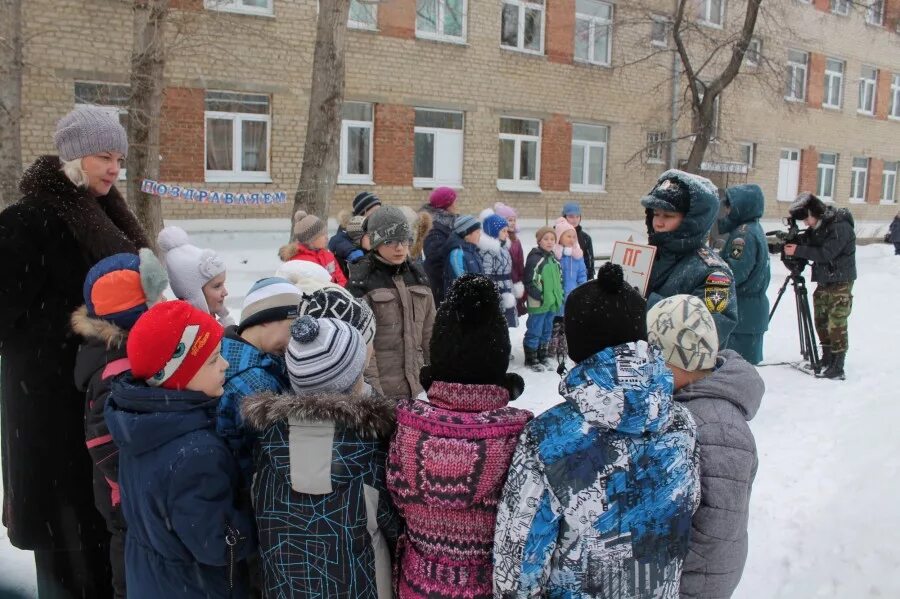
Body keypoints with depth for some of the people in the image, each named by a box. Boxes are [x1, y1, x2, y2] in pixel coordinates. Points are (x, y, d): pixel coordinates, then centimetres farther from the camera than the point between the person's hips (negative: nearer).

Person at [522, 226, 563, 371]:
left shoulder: (554, 259, 12)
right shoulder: (534, 258, -13)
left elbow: (559, 279, 23)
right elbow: (529, 282, -16)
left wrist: (559, 296, 14)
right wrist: (539, 296, -18)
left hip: (552, 302, 8)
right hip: (539, 303, -8)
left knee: (547, 331, 16)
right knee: (535, 331, 0)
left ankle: (543, 357, 27)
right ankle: (531, 360, 9)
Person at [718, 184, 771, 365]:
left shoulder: (744, 233, -17)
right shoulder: (753, 228, 14)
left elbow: (733, 273, -23)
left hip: (743, 314, -10)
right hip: (752, 311, 10)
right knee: (746, 362, 15)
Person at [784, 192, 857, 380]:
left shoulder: (840, 227, -17)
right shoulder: (817, 227, 10)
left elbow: (826, 253, -24)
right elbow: (811, 250, 10)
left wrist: (798, 250, -24)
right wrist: (789, 247, -7)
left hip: (840, 283, -9)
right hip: (823, 282, 9)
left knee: (836, 325, -9)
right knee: (821, 322, 13)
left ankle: (837, 367, -7)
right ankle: (827, 359, 26)